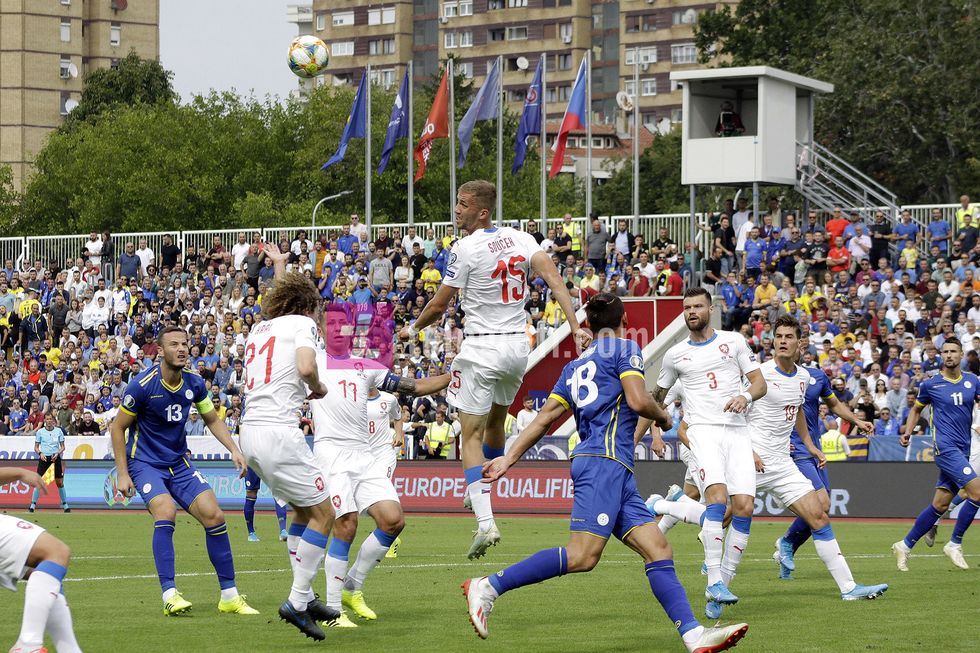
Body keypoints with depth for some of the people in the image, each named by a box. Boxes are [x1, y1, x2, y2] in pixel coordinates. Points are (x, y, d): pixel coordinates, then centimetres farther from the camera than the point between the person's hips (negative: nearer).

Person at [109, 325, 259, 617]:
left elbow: (213, 419, 14)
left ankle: (229, 596, 3)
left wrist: (234, 449, -1)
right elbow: (118, 428, -8)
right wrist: (122, 474, -12)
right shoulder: (142, 385, -17)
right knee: (166, 512, -29)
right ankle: (169, 596, -27)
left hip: (179, 463, 5)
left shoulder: (194, 383, -2)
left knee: (214, 516, -7)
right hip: (145, 463, -5)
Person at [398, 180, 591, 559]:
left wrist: (413, 329, 13)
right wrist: (575, 327, -10)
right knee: (495, 422, 27)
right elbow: (554, 279, -7)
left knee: (471, 437, -4)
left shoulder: (465, 249, -12)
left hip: (482, 347, -6)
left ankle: (485, 521, -18)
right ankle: (481, 492, 44)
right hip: (518, 344, 6)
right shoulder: (521, 240, 5)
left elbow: (439, 305, -6)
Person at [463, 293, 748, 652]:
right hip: (605, 459, -9)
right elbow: (638, 400, -10)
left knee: (658, 550, 0)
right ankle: (487, 588, -17)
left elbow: (544, 418, 19)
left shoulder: (575, 366, 24)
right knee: (582, 557, -18)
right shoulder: (624, 349, 3)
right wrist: (663, 417, 10)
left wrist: (510, 458, 21)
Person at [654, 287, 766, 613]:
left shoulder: (733, 341, 11)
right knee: (717, 496, -25)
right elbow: (658, 396, 27)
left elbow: (760, 382, 10)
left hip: (737, 431, 2)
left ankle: (723, 581, -2)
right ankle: (714, 583, -29)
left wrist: (746, 396, -11)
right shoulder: (675, 354, 13)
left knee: (744, 507, -12)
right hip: (703, 430, -2)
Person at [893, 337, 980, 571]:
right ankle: (955, 544, -6)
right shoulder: (931, 384, 1)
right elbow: (916, 409, 15)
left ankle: (905, 546, 17)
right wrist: (907, 431, 3)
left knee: (940, 504, 6)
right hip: (945, 447, -5)